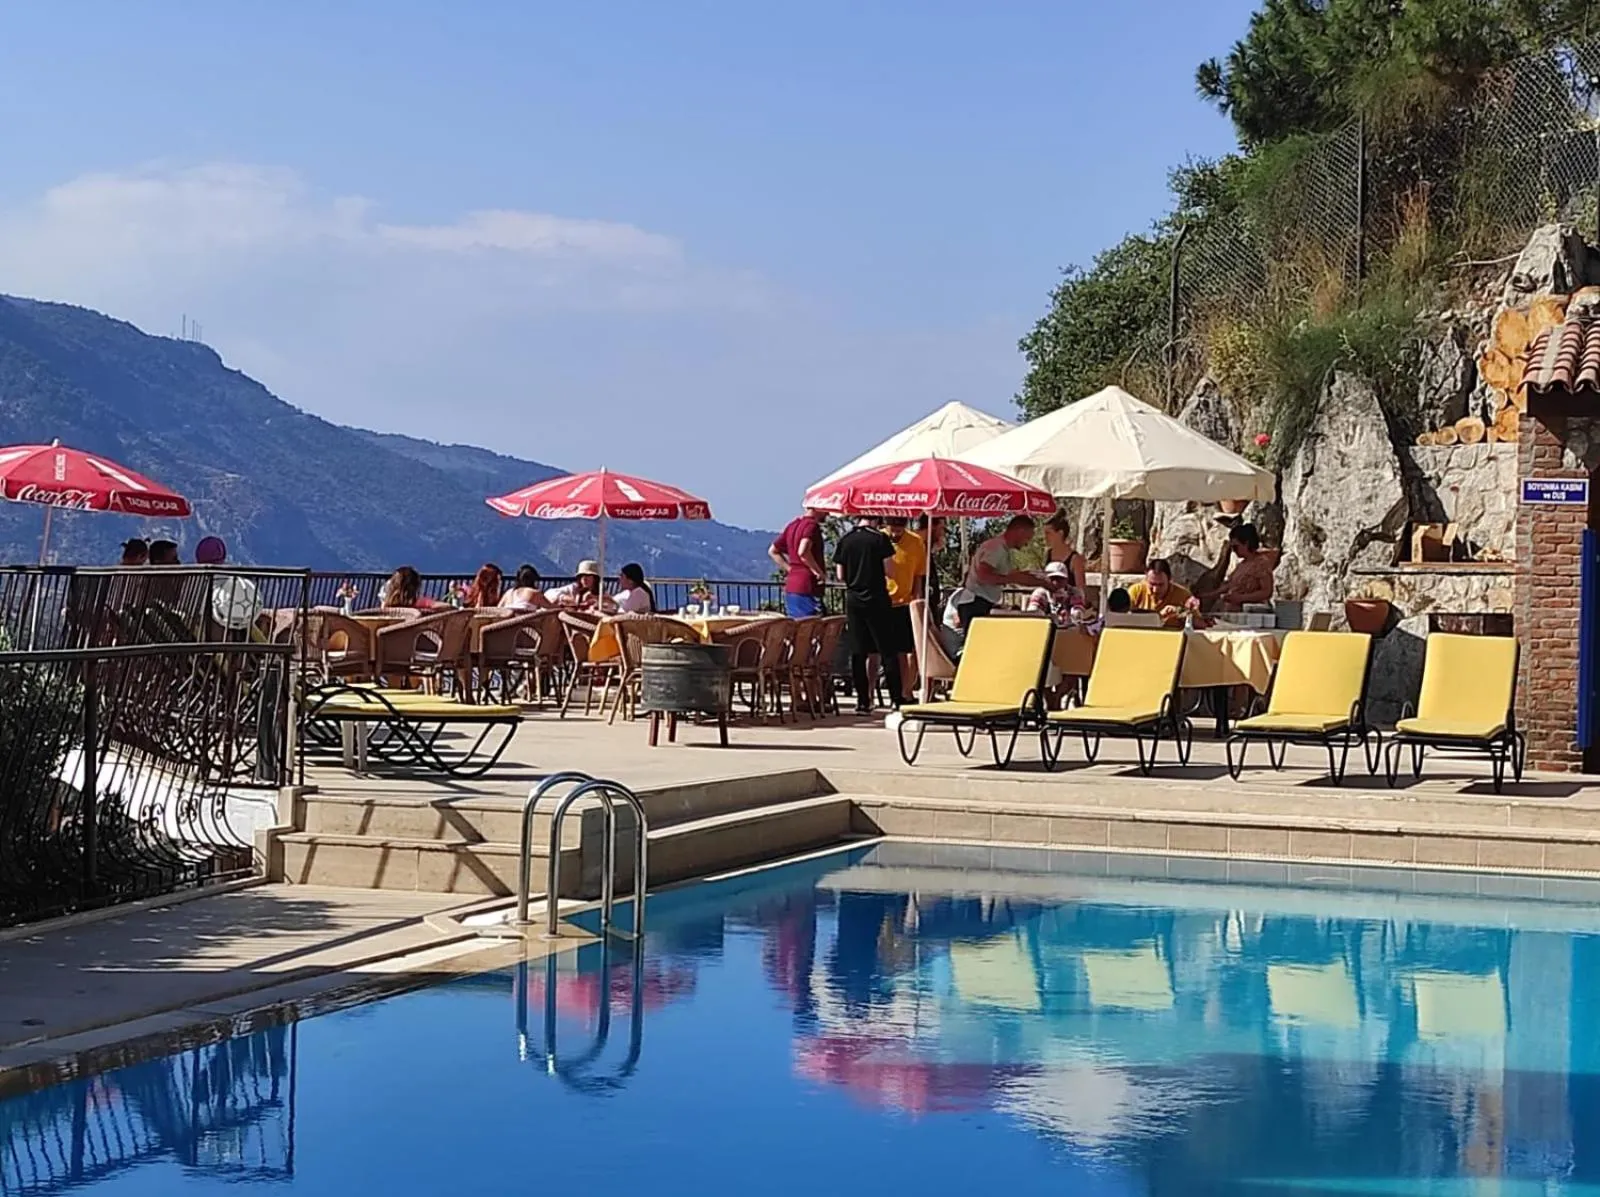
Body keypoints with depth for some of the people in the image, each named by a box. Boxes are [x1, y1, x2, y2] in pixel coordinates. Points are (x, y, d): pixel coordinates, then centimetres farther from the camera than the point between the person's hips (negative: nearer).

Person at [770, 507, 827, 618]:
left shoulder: (793, 524, 14)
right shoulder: (812, 525, -12)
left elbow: (773, 551, 21)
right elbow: (802, 552, -29)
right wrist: (818, 572, -17)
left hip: (790, 587, 9)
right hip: (807, 589, -9)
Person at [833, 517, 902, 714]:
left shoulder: (844, 540, 2)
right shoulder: (880, 539, -9)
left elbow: (840, 575, 6)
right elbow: (889, 571, -10)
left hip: (853, 600, 3)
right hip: (877, 599, -3)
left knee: (858, 652, 6)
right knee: (888, 651, 1)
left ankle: (863, 701, 4)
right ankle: (897, 699, -2)